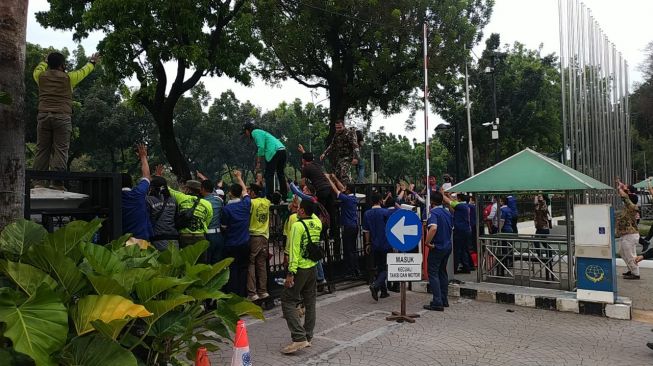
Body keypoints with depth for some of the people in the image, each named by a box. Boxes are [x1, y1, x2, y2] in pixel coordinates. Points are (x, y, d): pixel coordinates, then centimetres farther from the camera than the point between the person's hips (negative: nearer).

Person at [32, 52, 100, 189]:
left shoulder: (41, 76, 11)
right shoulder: (68, 78, 2)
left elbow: (39, 68, 36)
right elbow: (83, 71, 21)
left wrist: (46, 61, 55)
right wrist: (92, 62, 40)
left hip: (43, 116, 4)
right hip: (62, 117, -3)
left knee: (42, 149, 5)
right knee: (60, 150, -5)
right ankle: (57, 183, -10)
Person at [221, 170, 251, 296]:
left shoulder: (226, 208, -15)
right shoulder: (246, 204, -3)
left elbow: (224, 227, -7)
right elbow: (245, 191, 17)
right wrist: (239, 177, 29)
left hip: (231, 245, -3)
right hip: (245, 243, 4)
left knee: (232, 271, 4)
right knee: (243, 269, 11)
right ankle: (242, 294, 18)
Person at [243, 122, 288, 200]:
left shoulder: (255, 132, 1)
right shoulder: (260, 132, 30)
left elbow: (261, 147, -11)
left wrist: (258, 162, -6)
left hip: (274, 152, -10)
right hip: (282, 150, 10)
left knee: (269, 175, -5)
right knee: (281, 174, 16)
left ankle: (269, 197, -8)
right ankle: (284, 196, 20)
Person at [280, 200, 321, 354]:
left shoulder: (297, 225, -16)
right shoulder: (317, 223, 3)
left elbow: (294, 251, -19)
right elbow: (312, 214, 30)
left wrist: (290, 273, -17)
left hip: (300, 269, -7)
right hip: (313, 268, 7)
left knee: (288, 301, -1)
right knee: (310, 302, 13)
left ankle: (299, 338, -8)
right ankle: (308, 337, 21)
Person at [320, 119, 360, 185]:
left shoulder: (350, 133, -8)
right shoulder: (336, 134, 16)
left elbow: (355, 146, -17)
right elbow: (332, 146, 27)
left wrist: (355, 157, -28)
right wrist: (324, 154, 19)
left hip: (347, 158, -8)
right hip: (338, 158, 8)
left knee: (345, 176, -21)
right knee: (337, 176, 6)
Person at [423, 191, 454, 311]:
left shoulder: (433, 213, -17)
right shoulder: (448, 213, 10)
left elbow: (433, 228, -33)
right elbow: (452, 227, 21)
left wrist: (427, 242, -24)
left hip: (437, 247, -8)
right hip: (447, 246, 8)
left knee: (433, 273, -3)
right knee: (443, 272, 18)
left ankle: (437, 303, -7)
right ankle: (444, 300, 23)